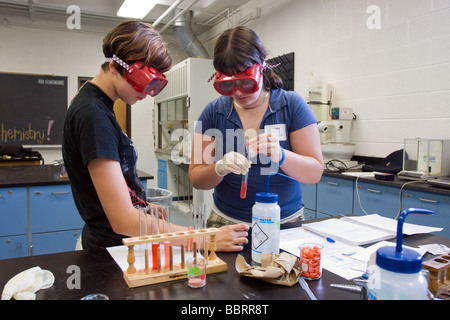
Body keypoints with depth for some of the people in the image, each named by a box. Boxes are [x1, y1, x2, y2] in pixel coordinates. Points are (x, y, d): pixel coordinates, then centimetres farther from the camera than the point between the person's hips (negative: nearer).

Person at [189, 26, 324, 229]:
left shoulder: (292, 105, -4)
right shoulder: (213, 112, 0)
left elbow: (315, 172, -6)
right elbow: (196, 178, 0)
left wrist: (280, 156, -24)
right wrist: (220, 169, -21)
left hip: (286, 222, 2)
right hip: (227, 223, -1)